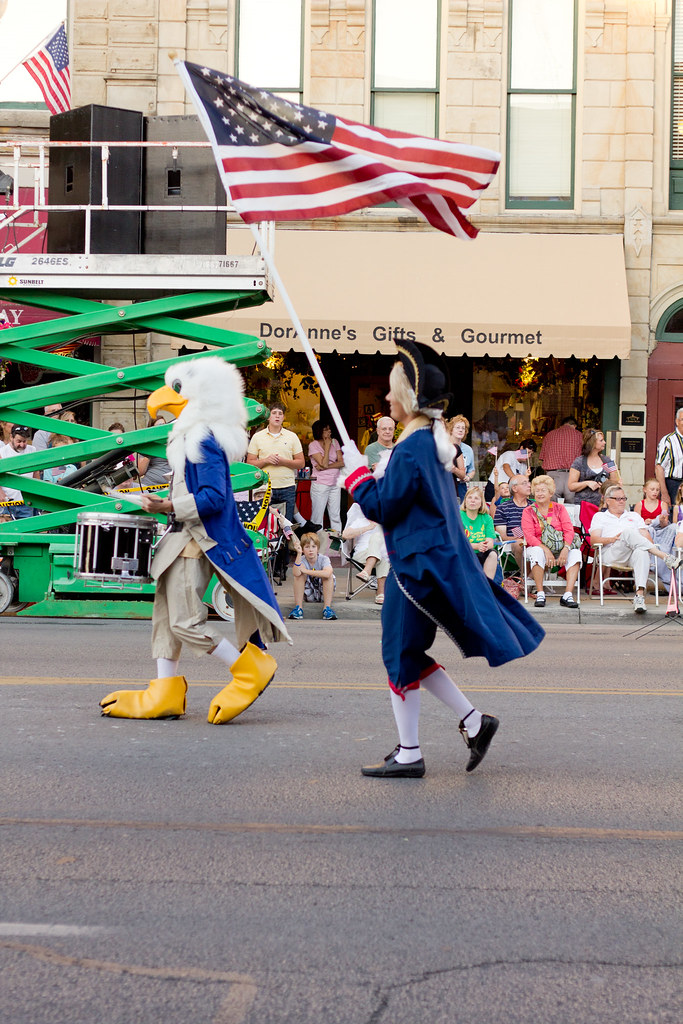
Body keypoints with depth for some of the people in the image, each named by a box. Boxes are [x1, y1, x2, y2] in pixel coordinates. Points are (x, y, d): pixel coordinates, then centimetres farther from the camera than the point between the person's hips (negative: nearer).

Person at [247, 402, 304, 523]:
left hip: (287, 488, 1)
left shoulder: (292, 437, 8)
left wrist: (283, 461, -10)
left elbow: (301, 463, 6)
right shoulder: (257, 437, 6)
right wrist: (266, 461, -13)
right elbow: (250, 463, 4)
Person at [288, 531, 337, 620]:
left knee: (328, 575, -27)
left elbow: (327, 573, -39)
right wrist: (299, 554, -41)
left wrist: (305, 571, -33)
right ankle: (298, 607, -22)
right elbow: (296, 573, -35)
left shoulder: (324, 559, -16)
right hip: (308, 595, 1)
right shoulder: (302, 560, -13)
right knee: (299, 575, -22)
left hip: (323, 593, -1)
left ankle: (327, 608, -26)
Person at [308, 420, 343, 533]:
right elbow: (324, 463, -15)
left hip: (335, 483, 5)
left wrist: (326, 467, -12)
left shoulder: (334, 442, 8)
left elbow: (342, 462, 0)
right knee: (317, 515, -3)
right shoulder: (313, 445, -6)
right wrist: (327, 446, -10)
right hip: (320, 484, -5)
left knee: (335, 515, 7)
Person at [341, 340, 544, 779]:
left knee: (402, 653, 1)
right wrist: (378, 476, 16)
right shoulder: (435, 442, 10)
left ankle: (409, 755, 8)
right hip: (439, 557, 10)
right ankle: (474, 722, 17)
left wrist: (357, 470, -7)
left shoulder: (411, 450, -20)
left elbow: (383, 507, -17)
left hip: (418, 565, -10)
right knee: (410, 652, 17)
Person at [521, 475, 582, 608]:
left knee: (575, 553, -29)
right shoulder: (529, 511, 5)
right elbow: (529, 536, -8)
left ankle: (568, 595, -34)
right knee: (536, 552, -37)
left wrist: (566, 548, -22)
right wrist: (546, 550, -24)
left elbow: (569, 530, -1)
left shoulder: (559, 508, 10)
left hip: (560, 549, 2)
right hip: (539, 546, -2)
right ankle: (540, 594, -34)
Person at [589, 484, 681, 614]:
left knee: (642, 553, -39)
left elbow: (646, 536, 21)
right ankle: (665, 557, -40)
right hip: (611, 553, -2)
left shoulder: (634, 516, 33)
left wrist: (650, 544, -3)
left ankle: (640, 594, -56)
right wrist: (612, 539, -11)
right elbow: (594, 540, 7)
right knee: (629, 532, -34)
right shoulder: (600, 516, 23)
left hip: (634, 554, 2)